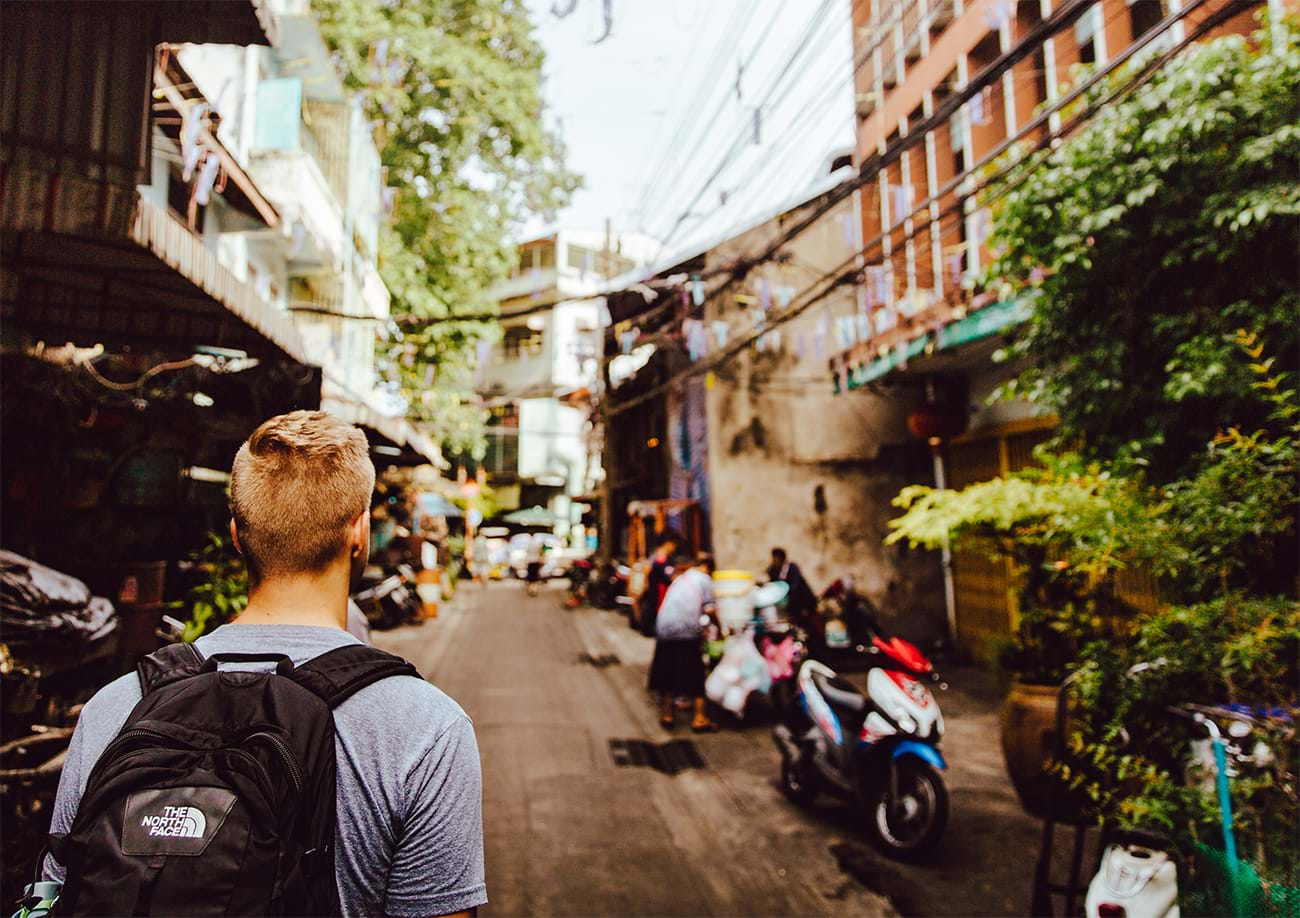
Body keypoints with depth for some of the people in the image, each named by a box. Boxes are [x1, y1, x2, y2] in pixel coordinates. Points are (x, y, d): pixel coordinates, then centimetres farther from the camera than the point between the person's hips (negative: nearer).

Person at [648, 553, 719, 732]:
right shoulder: (704, 579, 5)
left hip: (664, 627, 5)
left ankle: (667, 715, 19)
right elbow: (708, 609, -6)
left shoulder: (680, 579, 25)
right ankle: (699, 718, 6)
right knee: (695, 673, 5)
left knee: (667, 671, 14)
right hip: (687, 629, -5)